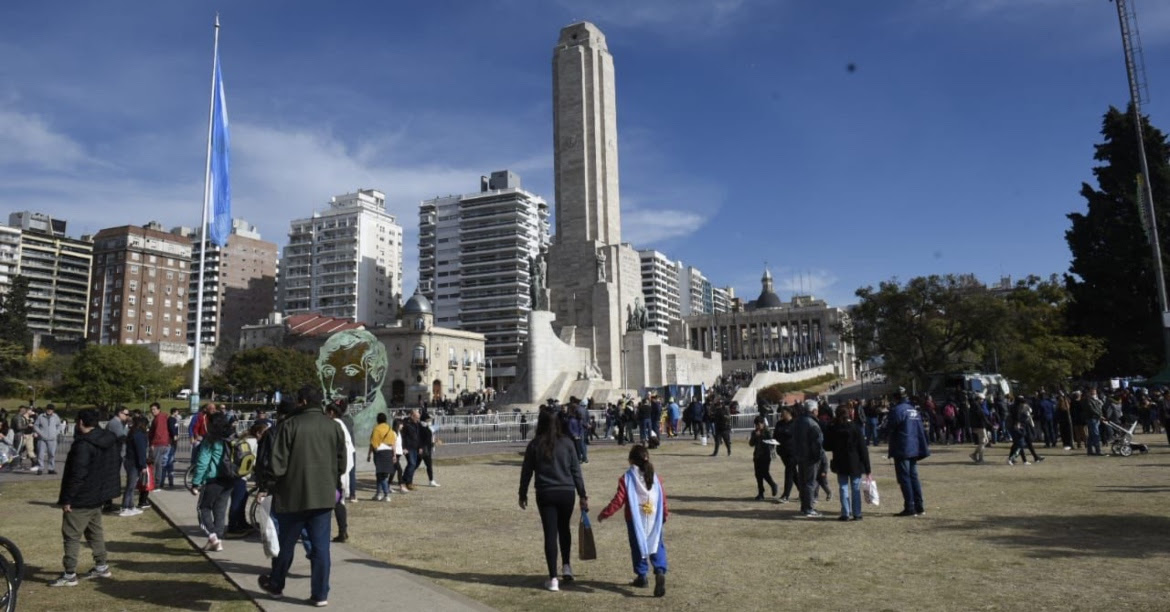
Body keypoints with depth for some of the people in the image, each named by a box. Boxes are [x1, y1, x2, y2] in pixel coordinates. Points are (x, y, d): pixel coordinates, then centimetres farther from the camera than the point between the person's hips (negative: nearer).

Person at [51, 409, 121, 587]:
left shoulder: (83, 444, -23)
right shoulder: (109, 440, 6)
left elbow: (77, 474, -24)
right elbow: (116, 463, 16)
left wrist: (67, 499, -17)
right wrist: (106, 485, 22)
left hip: (81, 498, -9)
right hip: (98, 494, 9)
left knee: (71, 535, -1)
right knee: (95, 531, 19)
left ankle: (69, 575, 3)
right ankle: (102, 566, 25)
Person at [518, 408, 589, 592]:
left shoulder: (534, 445, -2)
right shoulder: (566, 442, -1)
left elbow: (526, 472, 3)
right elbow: (576, 471, 0)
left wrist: (523, 494, 14)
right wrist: (583, 495, 5)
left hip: (545, 494, -1)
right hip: (566, 492, 1)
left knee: (550, 534, 3)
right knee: (564, 528, 24)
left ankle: (553, 579, 2)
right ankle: (566, 566, 25)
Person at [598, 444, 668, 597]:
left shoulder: (627, 478, -10)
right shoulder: (655, 477, 2)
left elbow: (618, 500, -12)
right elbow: (663, 498, 7)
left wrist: (604, 514, -2)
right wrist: (666, 514, 24)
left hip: (635, 521, -2)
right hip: (654, 521, 2)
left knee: (637, 548, 13)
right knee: (657, 547, 6)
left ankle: (641, 576, 20)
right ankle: (660, 571, -14)